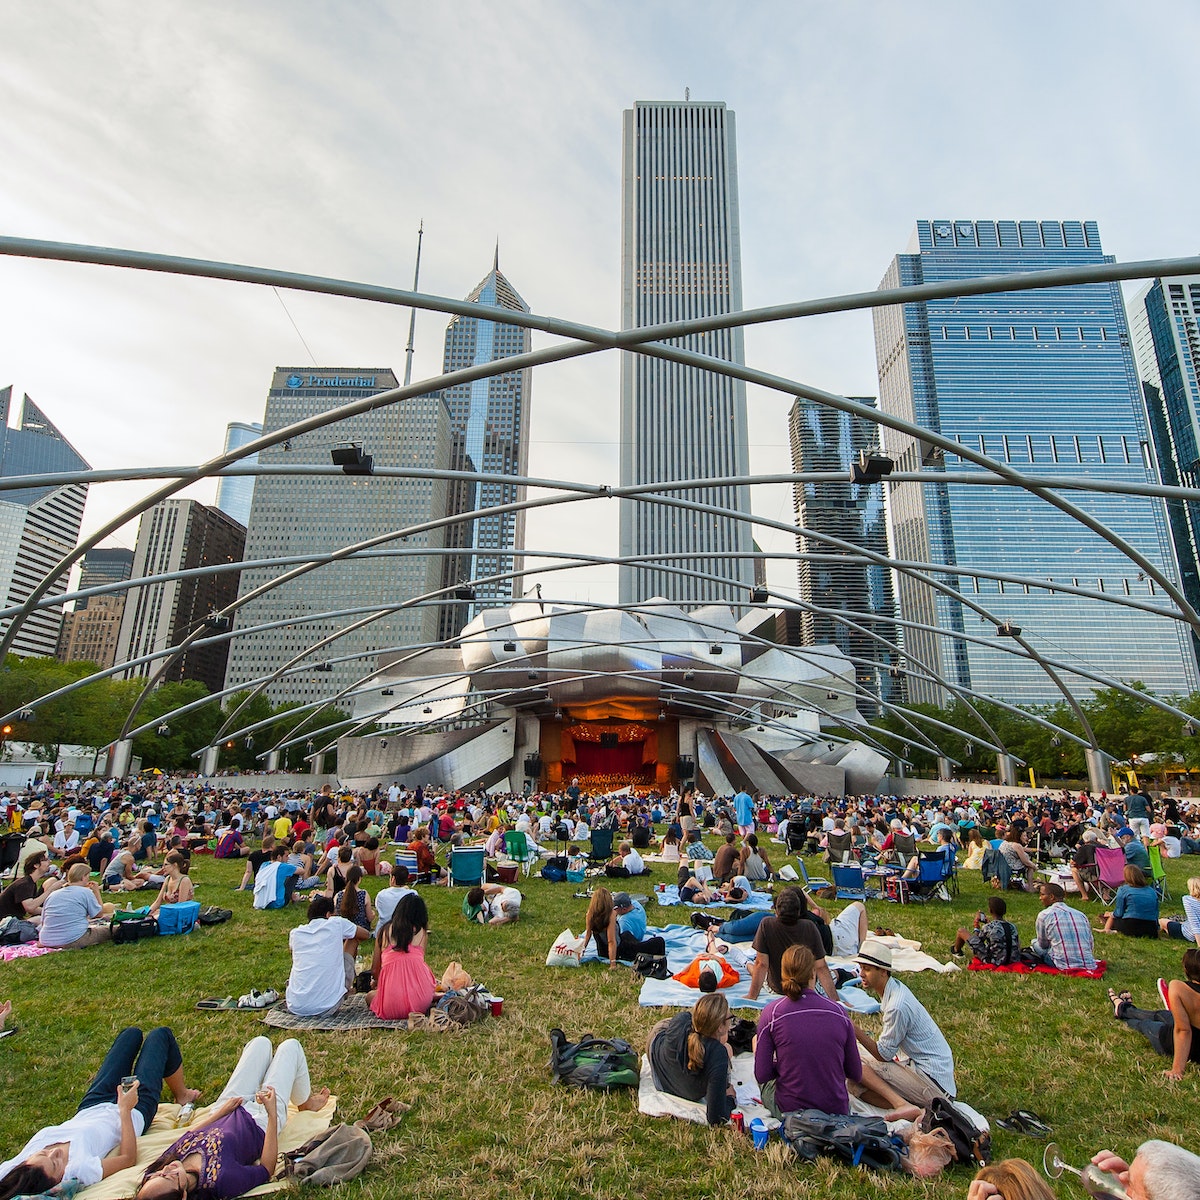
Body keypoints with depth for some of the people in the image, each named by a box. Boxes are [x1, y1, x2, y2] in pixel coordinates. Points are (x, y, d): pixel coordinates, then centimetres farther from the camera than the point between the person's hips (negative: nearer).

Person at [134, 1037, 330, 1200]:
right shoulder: (222, 1179, -47)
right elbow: (266, 1170, -29)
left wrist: (220, 1112, -6)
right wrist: (272, 1114, -30)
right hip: (261, 1121, -5)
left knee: (261, 1043, 19)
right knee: (290, 1046, 9)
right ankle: (305, 1103, 40)